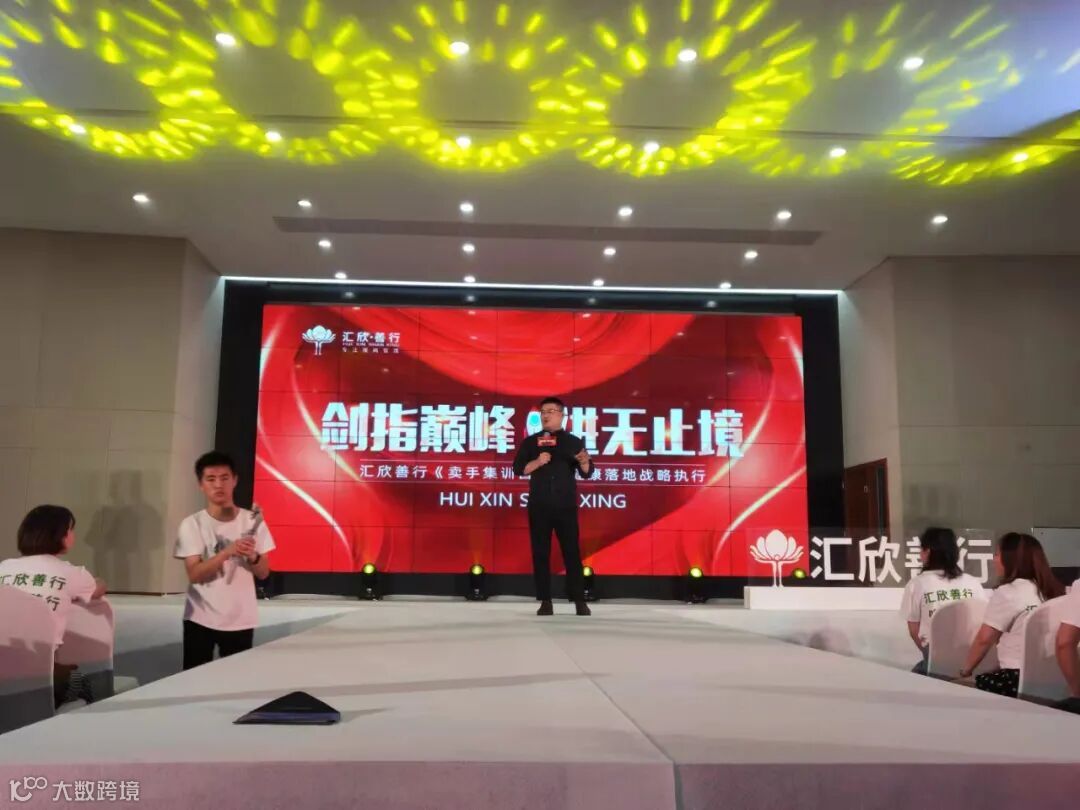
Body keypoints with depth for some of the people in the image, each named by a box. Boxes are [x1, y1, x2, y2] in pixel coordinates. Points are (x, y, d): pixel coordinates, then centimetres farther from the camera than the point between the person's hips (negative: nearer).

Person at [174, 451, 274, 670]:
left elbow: (263, 573, 2)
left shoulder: (252, 521, -1)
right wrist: (227, 552, -26)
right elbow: (194, 574, -13)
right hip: (200, 619, -1)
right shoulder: (192, 524, -6)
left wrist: (252, 556, -20)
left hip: (241, 620, 1)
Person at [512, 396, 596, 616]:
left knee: (572, 552, -1)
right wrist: (537, 462, -15)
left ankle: (580, 601, 4)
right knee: (540, 553, 1)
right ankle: (545, 601, 7)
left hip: (566, 506, -1)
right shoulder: (531, 442, 8)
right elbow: (518, 468, 1)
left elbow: (587, 473, 2)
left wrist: (584, 462, -20)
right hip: (539, 507, 1)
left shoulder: (573, 442, 6)